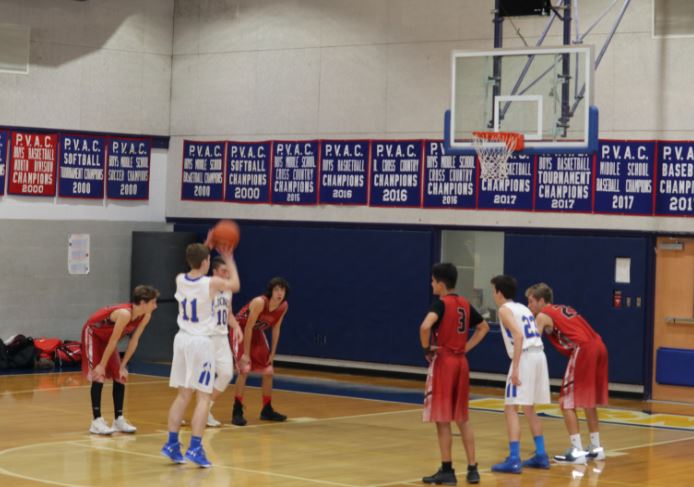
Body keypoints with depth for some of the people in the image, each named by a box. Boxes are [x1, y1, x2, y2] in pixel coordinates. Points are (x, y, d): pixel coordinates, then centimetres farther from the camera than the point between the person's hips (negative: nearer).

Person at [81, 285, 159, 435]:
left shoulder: (146, 316, -15)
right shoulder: (125, 313, -38)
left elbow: (134, 341, -8)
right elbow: (113, 341, -31)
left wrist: (123, 366, -7)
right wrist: (102, 365, -24)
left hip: (107, 337, 8)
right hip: (92, 333, -8)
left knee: (120, 376, 2)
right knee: (98, 376, -14)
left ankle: (118, 419, 7)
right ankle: (96, 421, -11)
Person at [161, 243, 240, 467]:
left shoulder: (180, 280, 1)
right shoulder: (212, 283, -12)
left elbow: (193, 271, 27)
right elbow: (235, 285, 10)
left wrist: (205, 247, 27)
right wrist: (228, 259, 19)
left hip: (182, 339, 6)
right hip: (202, 342, -5)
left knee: (183, 395, 14)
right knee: (203, 397, -2)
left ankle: (172, 444, 13)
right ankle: (195, 448, -9)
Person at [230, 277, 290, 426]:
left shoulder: (284, 306, -12)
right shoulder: (259, 302, -32)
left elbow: (276, 328, 0)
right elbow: (248, 327, -27)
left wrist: (272, 352, 1)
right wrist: (246, 353, -23)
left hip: (257, 333, 7)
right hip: (241, 331, -7)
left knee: (268, 371, 8)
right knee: (244, 369, -20)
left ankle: (267, 410, 23)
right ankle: (237, 412, -12)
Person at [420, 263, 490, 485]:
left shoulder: (441, 303, -13)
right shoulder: (465, 304, 9)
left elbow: (425, 326, -31)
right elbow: (484, 327, 22)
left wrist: (427, 349, -14)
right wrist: (467, 347, 14)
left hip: (443, 362, -7)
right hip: (461, 363, 7)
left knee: (442, 419, 0)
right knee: (462, 418, 14)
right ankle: (472, 468, 13)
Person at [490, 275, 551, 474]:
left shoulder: (505, 309, -3)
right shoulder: (523, 308, 23)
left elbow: (519, 336, -17)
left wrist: (515, 367, -20)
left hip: (526, 357, -8)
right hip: (539, 355, 8)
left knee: (511, 408, -6)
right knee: (529, 409, 21)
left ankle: (514, 460, -13)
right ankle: (541, 455, 21)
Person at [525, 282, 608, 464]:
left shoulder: (543, 316, 5)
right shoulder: (564, 309, 28)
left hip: (582, 350, -8)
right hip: (599, 347, 8)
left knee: (567, 403, 0)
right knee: (588, 401, 21)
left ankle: (577, 451, -5)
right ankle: (595, 448, 25)